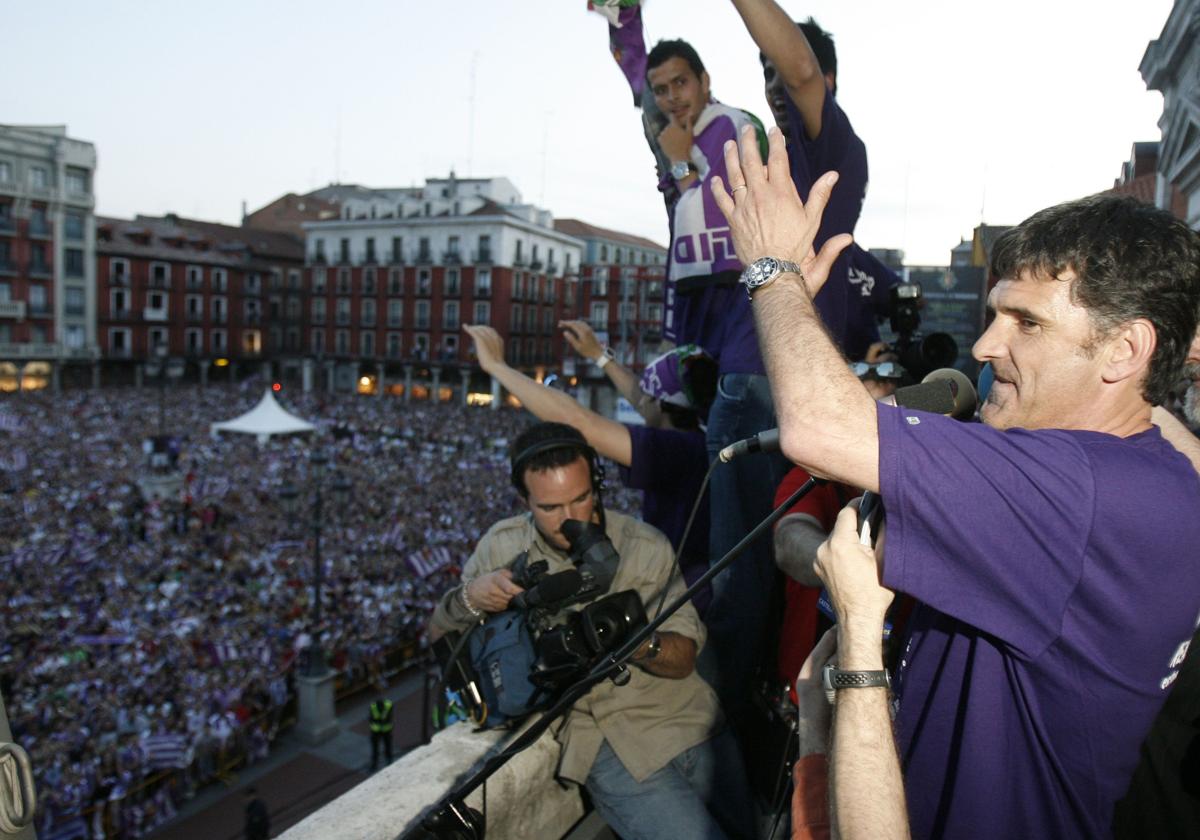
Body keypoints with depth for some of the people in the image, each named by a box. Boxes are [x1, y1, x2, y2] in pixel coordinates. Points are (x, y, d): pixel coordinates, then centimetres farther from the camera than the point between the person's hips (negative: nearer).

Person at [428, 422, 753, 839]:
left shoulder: (647, 546, -6)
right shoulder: (502, 547, -2)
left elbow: (684, 658, -5)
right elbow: (437, 636, 5)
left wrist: (640, 643, -28)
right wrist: (469, 598, -18)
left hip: (691, 722, 2)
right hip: (609, 741, -1)